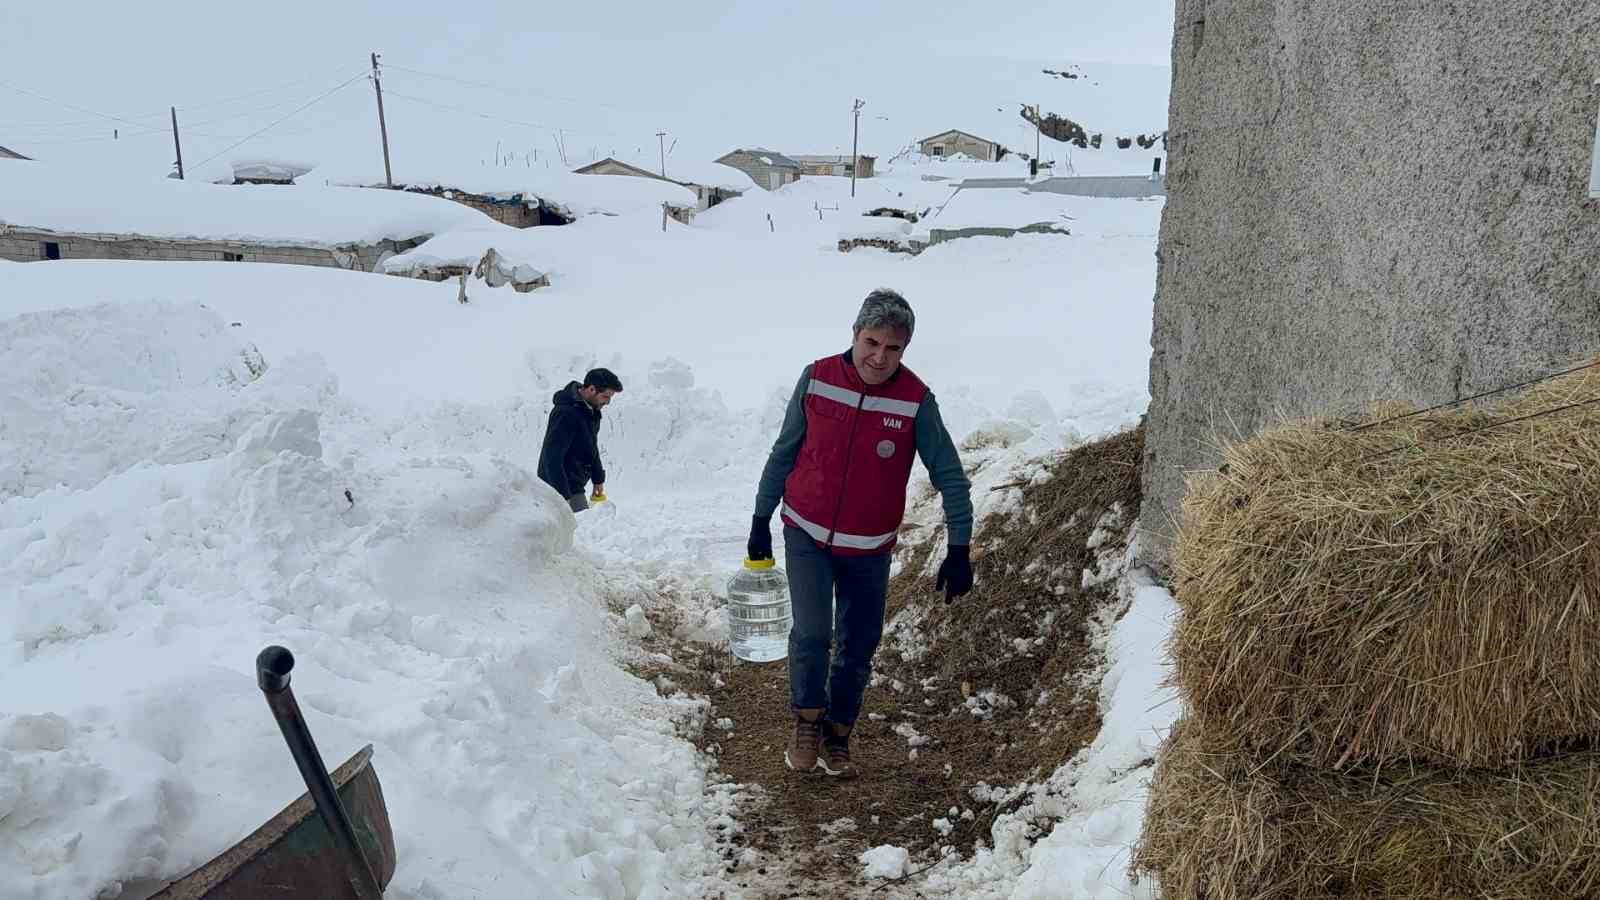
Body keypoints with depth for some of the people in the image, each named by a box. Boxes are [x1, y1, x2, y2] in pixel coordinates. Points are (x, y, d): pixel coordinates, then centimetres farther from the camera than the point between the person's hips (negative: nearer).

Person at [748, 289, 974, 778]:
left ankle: (836, 738, 29)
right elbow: (783, 453, 3)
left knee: (858, 648, 7)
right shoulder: (817, 378, -9)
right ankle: (807, 720, 13)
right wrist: (761, 520, 7)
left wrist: (959, 550, -12)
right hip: (806, 534, 0)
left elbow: (950, 477, -7)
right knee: (812, 633, -13)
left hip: (869, 549, 1)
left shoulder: (916, 400, -13)